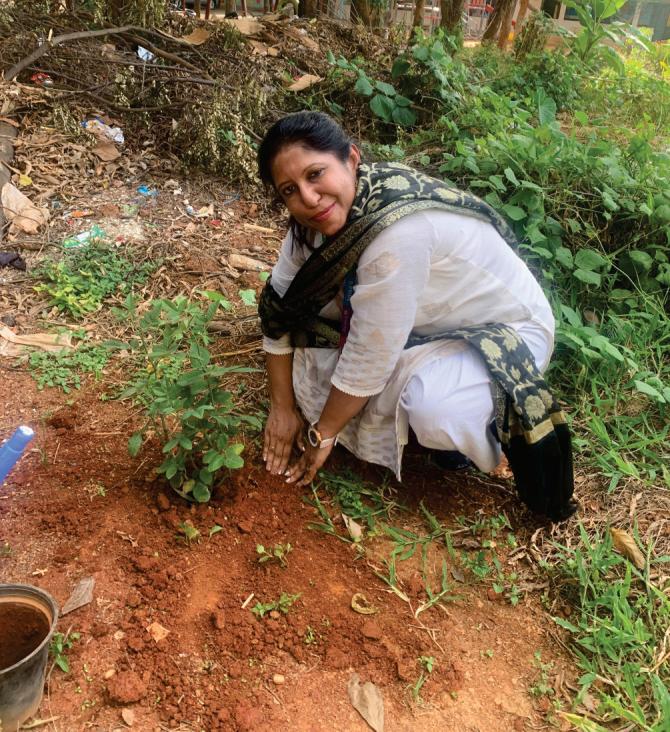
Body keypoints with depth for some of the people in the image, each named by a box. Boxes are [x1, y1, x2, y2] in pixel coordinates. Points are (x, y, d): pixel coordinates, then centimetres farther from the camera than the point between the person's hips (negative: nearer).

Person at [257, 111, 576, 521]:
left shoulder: (399, 231, -36)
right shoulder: (326, 211, -13)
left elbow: (368, 357, -29)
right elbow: (280, 304, -4)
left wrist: (322, 434, -15)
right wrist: (283, 407, -3)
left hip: (506, 331, -7)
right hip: (430, 322, 7)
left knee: (432, 413, -37)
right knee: (306, 304, -6)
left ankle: (486, 417, -3)